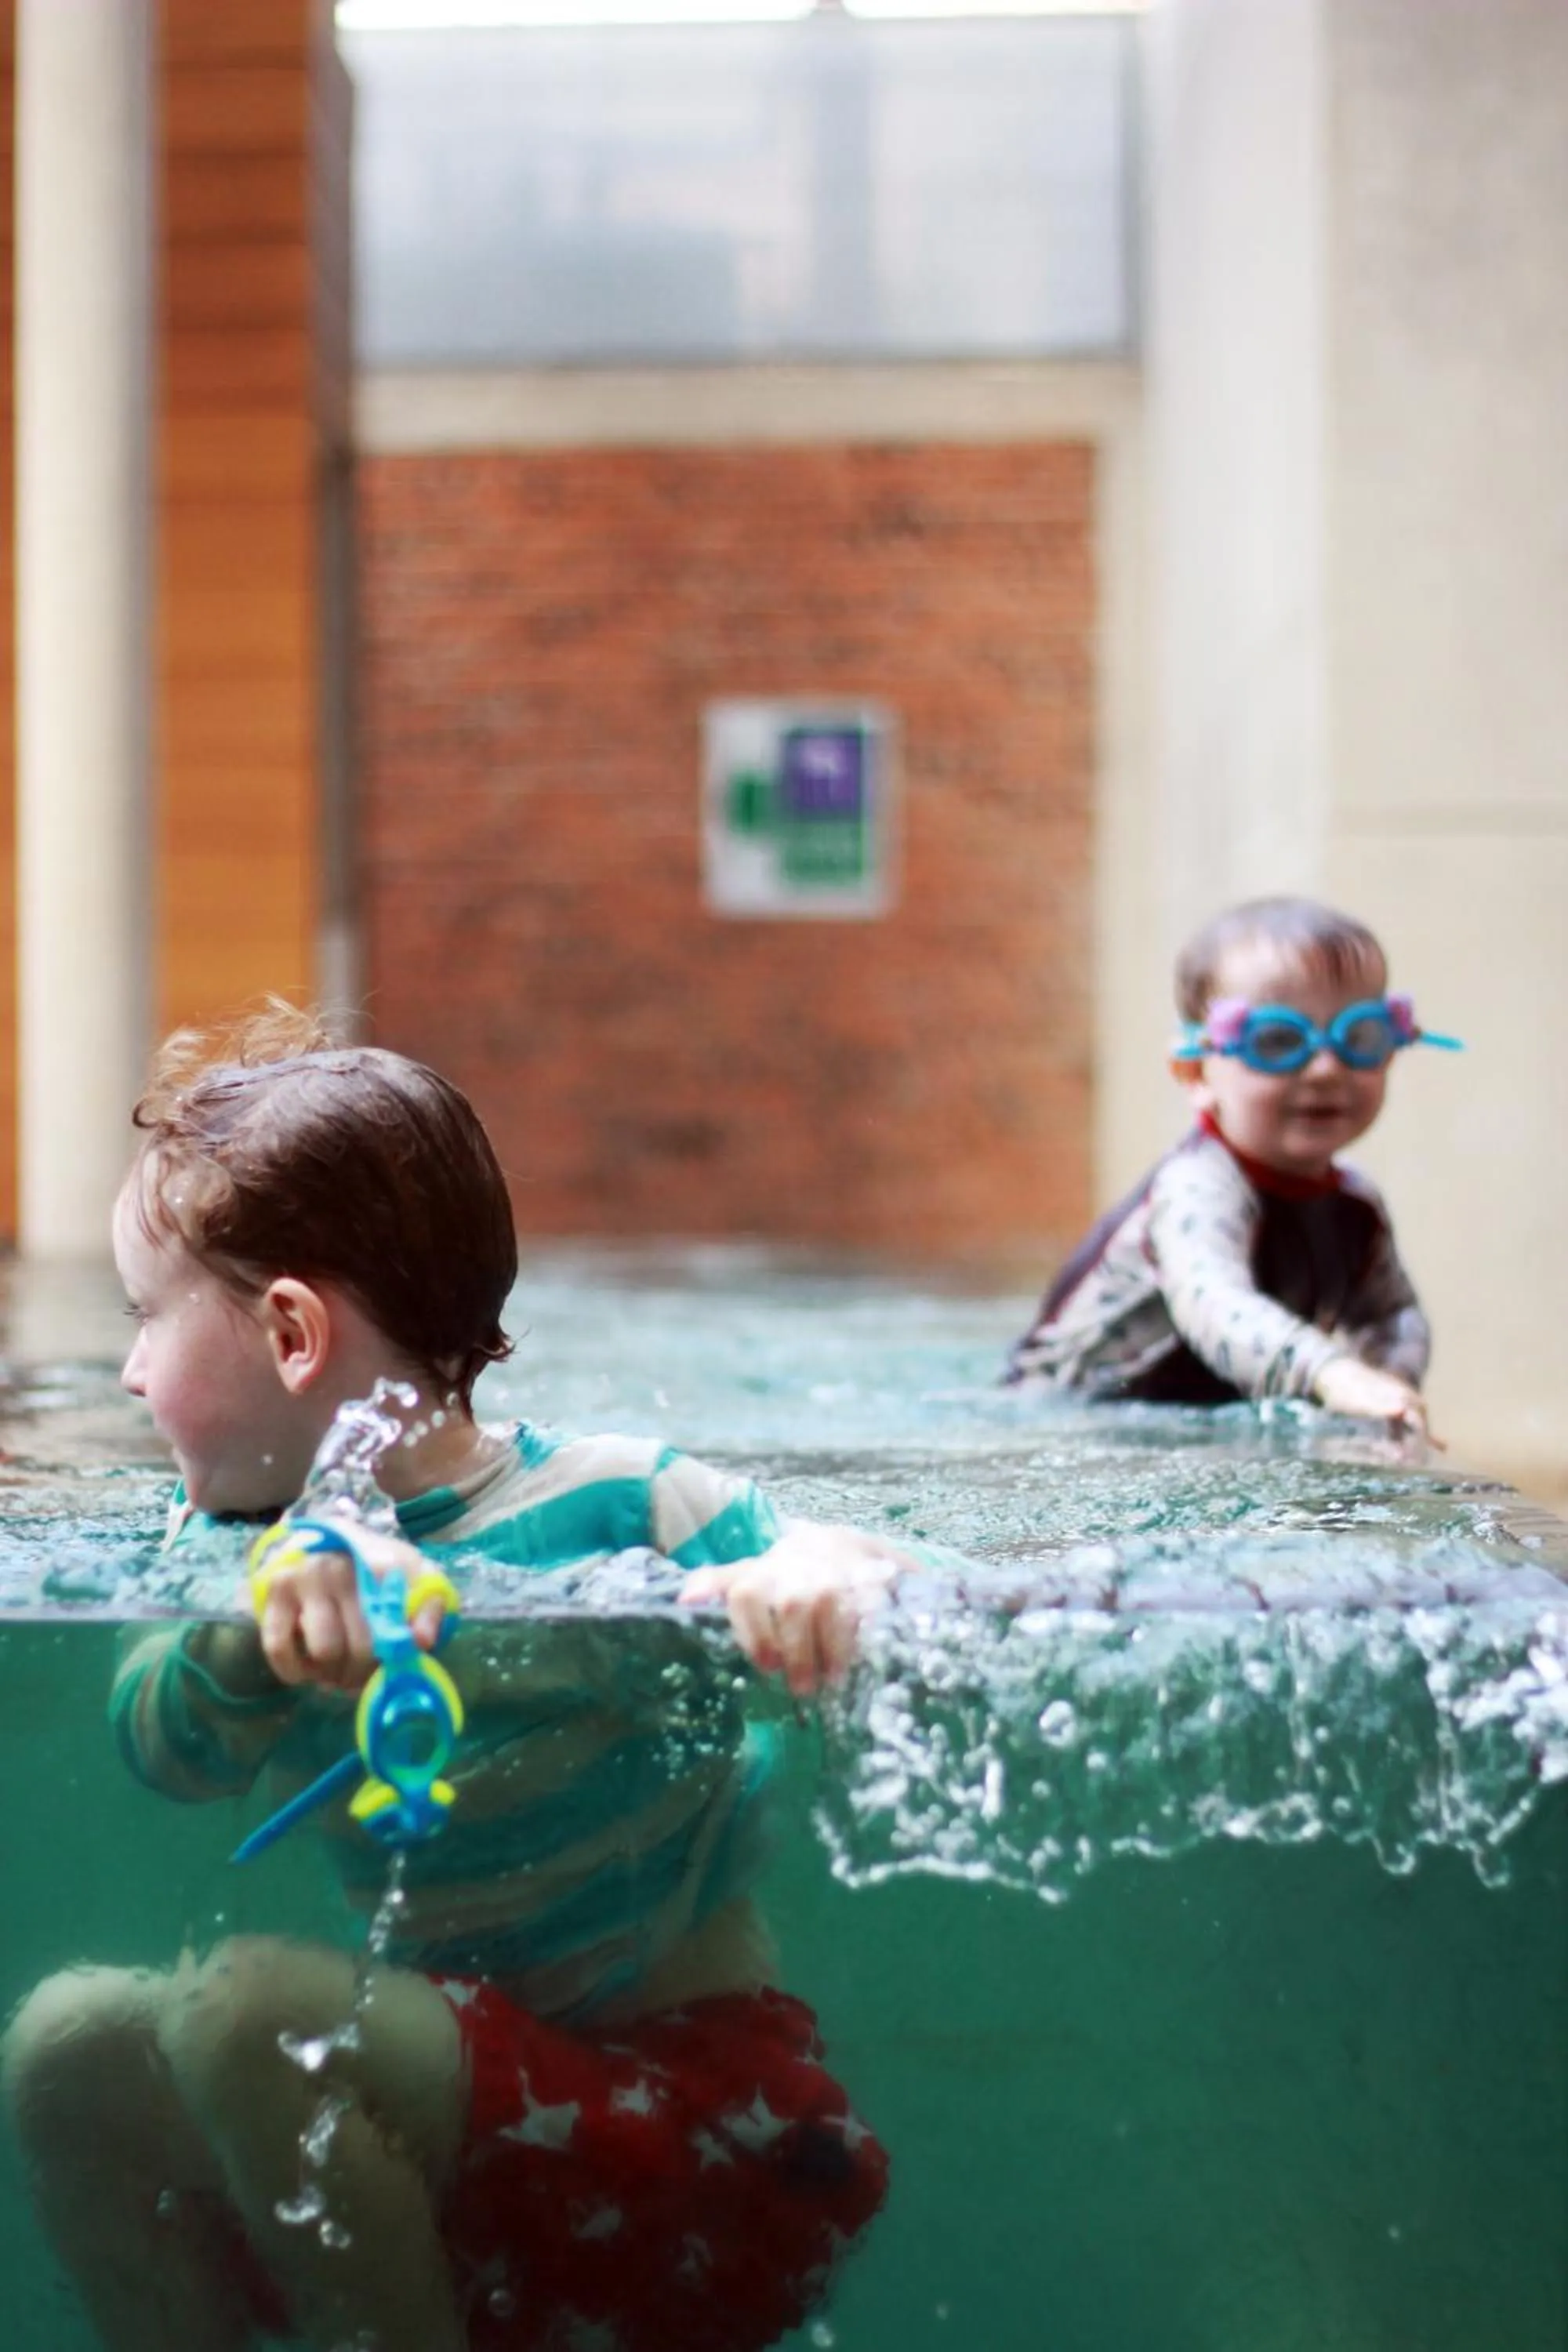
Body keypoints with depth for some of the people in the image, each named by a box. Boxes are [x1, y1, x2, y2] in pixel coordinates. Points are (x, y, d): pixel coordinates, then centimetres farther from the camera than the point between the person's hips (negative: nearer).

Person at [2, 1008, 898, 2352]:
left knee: (247, 2006, -24)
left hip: (707, 2135, -6)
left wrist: (821, 1577, -42)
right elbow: (168, 1747, -18)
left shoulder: (617, 1509, -16)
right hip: (480, 2127, 7)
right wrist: (267, 1626, -42)